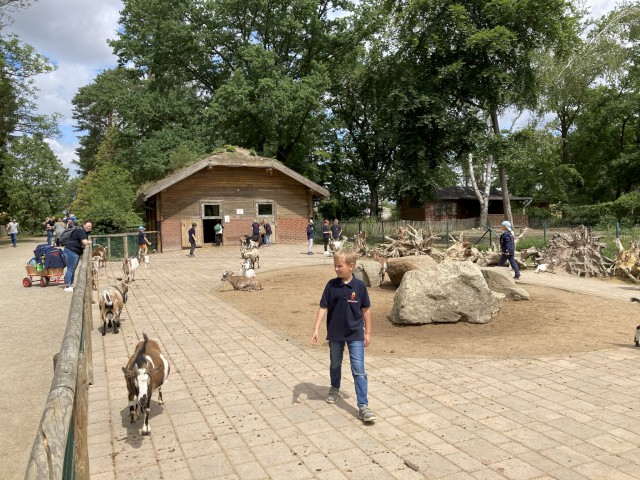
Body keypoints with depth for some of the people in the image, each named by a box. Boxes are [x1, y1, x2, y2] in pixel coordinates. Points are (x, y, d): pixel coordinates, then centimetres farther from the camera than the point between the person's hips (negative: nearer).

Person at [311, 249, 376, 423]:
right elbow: (323, 308, -4)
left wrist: (367, 332, 3)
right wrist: (316, 329, -10)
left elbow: (365, 309, 0)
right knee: (335, 364, 21)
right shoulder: (331, 285, -7)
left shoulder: (359, 286, -9)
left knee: (359, 370, -6)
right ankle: (335, 388, 47)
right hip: (335, 333, 2)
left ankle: (363, 406, -2)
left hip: (355, 334, -2)